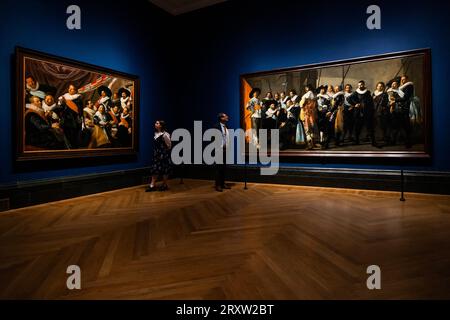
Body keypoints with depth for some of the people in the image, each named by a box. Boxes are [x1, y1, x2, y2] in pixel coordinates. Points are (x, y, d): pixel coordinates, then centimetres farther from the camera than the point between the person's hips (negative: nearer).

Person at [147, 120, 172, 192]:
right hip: (156, 154, 8)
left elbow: (169, 145, -8)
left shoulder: (165, 134, -16)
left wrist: (166, 151, 4)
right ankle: (152, 185, 11)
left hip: (164, 155, -7)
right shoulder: (156, 133, 7)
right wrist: (155, 153, 14)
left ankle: (164, 185, 17)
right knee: (154, 169, 6)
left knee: (164, 170, 3)